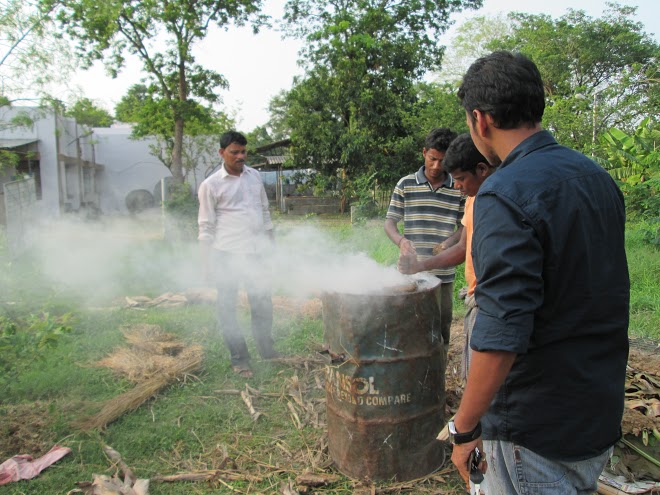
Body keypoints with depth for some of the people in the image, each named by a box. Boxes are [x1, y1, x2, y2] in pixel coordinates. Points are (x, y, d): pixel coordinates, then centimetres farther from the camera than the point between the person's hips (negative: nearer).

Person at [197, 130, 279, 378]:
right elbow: (206, 226, -4)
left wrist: (271, 244, 13)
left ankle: (266, 349, 31)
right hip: (227, 254, -4)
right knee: (228, 306, 4)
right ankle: (239, 359, 17)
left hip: (255, 251, 4)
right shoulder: (211, 185, -5)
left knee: (263, 303, 13)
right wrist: (207, 260, -7)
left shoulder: (254, 176, 9)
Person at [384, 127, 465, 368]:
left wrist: (448, 243, -14)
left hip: (444, 273, 1)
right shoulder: (406, 184, 2)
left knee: (441, 330, 11)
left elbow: (464, 225, 8)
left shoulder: (459, 189, 4)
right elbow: (390, 222, 1)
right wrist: (401, 241, -20)